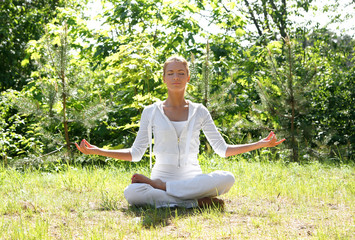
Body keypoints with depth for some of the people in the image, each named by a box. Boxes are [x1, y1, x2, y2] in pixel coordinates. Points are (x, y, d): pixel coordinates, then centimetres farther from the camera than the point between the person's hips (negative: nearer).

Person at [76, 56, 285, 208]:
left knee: (227, 179, -33)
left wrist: (260, 144, 5)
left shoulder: (199, 112, 10)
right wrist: (97, 151, 2)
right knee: (132, 192, -36)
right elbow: (136, 154, 11)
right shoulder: (151, 112, 8)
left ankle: (158, 186, -24)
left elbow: (222, 149, 13)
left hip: (193, 178, 2)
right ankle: (197, 202, -27)